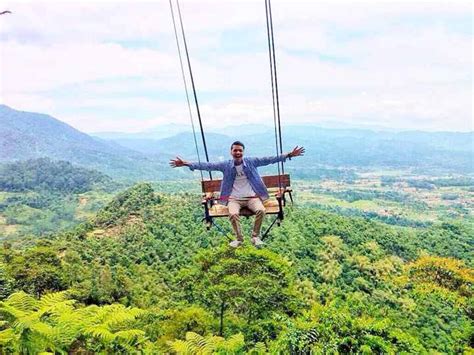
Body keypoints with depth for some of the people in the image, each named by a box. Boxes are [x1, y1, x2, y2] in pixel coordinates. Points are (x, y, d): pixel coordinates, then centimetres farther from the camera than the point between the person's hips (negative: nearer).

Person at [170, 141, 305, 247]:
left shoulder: (251, 162, 5)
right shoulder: (225, 165, 5)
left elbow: (269, 160, 1)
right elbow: (207, 166, 0)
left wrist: (289, 155, -6)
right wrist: (186, 163, -8)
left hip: (252, 197, 1)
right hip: (234, 199, 0)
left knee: (261, 210, -28)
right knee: (233, 214, -31)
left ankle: (255, 236, -4)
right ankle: (239, 238, -4)